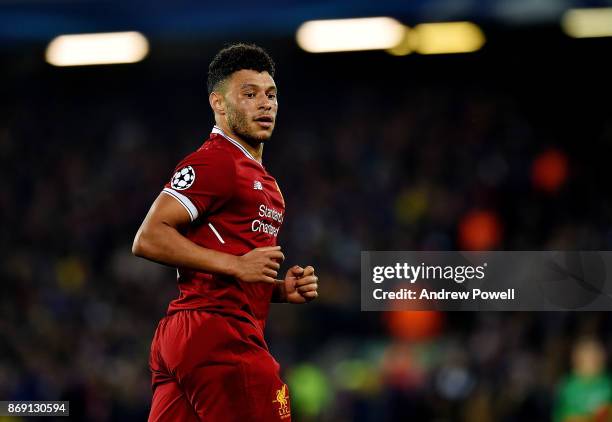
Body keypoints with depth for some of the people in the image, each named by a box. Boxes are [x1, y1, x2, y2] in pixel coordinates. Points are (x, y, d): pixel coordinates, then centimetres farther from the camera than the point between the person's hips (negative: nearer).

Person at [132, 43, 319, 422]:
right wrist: (237, 265, -17)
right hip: (218, 333, -10)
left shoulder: (264, 180, 25)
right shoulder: (215, 162, -7)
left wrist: (282, 289, 14)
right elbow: (148, 239, -16)